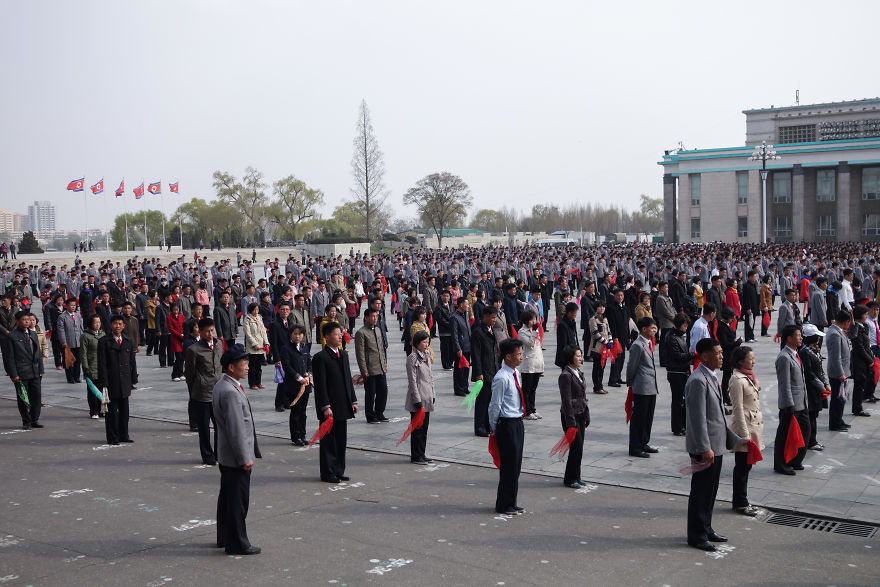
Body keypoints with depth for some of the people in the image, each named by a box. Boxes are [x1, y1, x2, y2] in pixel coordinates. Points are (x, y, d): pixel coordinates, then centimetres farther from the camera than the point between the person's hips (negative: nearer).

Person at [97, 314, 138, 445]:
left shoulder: (128, 341, 11)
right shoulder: (104, 342, -4)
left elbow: (132, 361, 15)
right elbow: (102, 364, -8)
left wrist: (134, 378, 10)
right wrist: (104, 383, -13)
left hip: (125, 382, 5)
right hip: (111, 382, -5)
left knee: (124, 410, 11)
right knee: (112, 411, 1)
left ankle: (124, 435, 21)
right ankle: (112, 438, 8)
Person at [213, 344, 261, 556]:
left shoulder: (221, 386, 10)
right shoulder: (230, 392, -23)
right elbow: (236, 429, -24)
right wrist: (245, 458, -19)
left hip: (226, 456, 11)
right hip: (236, 457, -11)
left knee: (227, 497, 19)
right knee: (238, 500, 0)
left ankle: (224, 538, 30)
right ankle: (237, 544, 9)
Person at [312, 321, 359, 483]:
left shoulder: (343, 354, 13)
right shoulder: (320, 358, -12)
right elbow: (320, 385, -15)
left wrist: (353, 400, 13)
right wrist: (326, 407, -19)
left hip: (343, 407, 8)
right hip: (329, 407, -8)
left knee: (341, 440, 13)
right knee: (328, 440, 1)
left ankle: (338, 471, 22)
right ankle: (328, 473, 10)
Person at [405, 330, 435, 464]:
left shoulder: (426, 357, 13)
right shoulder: (412, 358, -13)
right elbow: (412, 380, -15)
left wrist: (432, 395, 15)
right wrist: (417, 400, -17)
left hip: (427, 399, 8)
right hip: (418, 399, -8)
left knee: (424, 428, 12)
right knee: (417, 428, -1)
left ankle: (421, 454, 20)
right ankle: (416, 456, 7)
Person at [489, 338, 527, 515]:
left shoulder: (515, 374, 9)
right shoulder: (501, 378, -19)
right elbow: (495, 405, -14)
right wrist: (494, 427, -5)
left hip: (518, 423, 9)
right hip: (507, 424, -9)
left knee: (516, 465, 14)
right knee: (509, 465, -2)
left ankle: (511, 503, 25)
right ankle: (503, 505, 11)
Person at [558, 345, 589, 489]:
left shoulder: (579, 373, 11)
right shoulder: (565, 375, -16)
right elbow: (566, 400, -17)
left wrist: (586, 415, 15)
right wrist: (571, 422, -18)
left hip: (581, 414, 8)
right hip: (571, 415, -8)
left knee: (578, 448, 11)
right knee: (576, 448, -4)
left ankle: (576, 477, 22)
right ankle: (569, 479, 8)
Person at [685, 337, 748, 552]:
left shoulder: (711, 378, 12)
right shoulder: (698, 381, -19)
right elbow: (698, 418, -22)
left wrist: (734, 439, 19)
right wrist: (705, 448, -23)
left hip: (716, 445, 10)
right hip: (705, 448, -10)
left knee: (710, 491, 18)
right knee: (700, 492, 1)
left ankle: (706, 529, 30)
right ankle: (697, 536, 12)